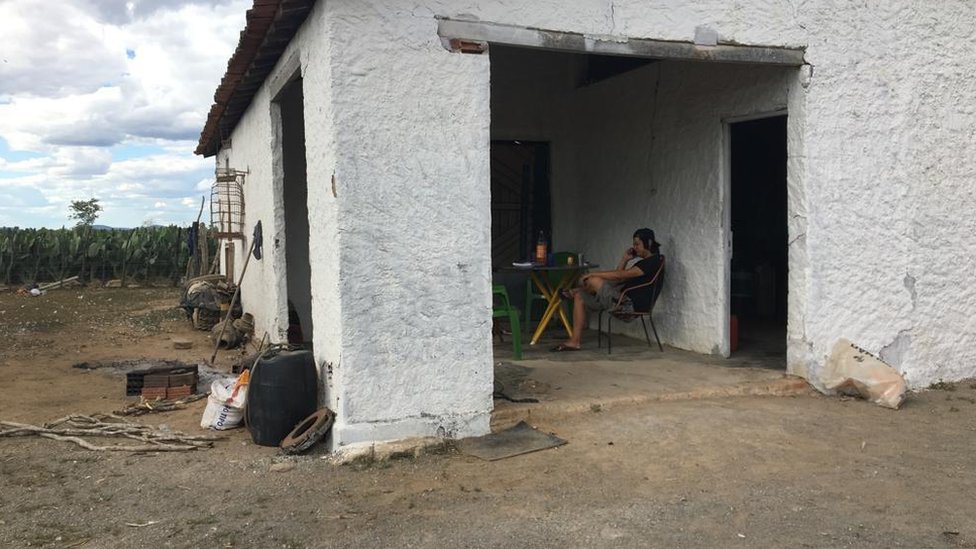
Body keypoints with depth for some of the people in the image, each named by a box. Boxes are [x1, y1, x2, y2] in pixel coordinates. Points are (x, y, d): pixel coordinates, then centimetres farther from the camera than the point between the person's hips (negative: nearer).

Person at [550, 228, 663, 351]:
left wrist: (592, 274, -14)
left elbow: (619, 275, -19)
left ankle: (574, 291, 14)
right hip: (624, 299, 11)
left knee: (594, 281, -23)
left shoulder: (653, 261, -12)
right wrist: (625, 259, 11)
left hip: (631, 303, -11)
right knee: (579, 297, 8)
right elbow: (619, 278, 19)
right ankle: (575, 341, 1)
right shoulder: (644, 262, 21)